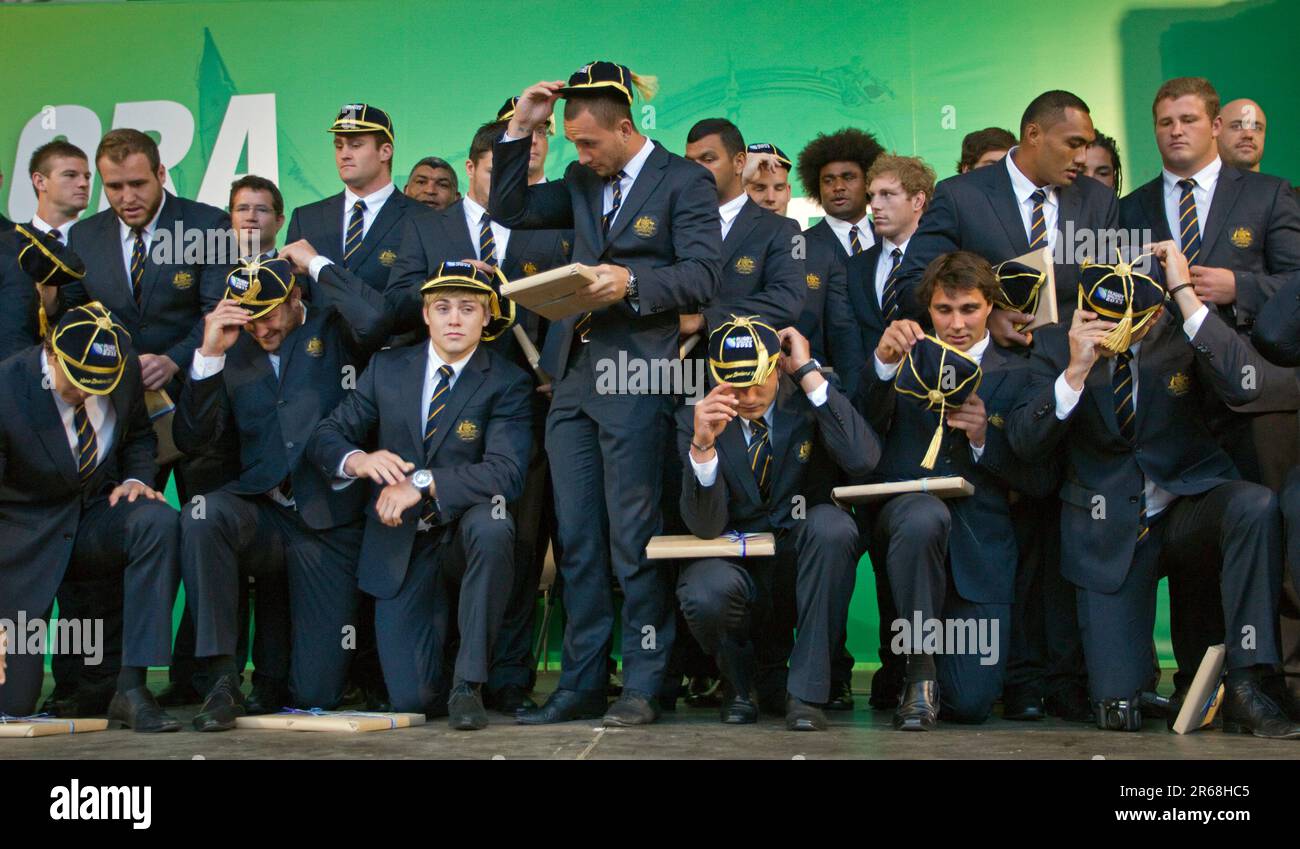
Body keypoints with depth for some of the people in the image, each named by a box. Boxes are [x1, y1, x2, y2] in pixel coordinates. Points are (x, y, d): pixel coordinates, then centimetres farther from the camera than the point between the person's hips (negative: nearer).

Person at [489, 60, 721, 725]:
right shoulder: (583, 181, 17)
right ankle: (582, 683, 13)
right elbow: (509, 210, 20)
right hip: (574, 375, 7)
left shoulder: (684, 182, -2)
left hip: (636, 378, -7)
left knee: (633, 539, -5)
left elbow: (701, 277, -9)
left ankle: (642, 687, 3)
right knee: (577, 539, 7)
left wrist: (631, 283, -23)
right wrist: (520, 130, 10)